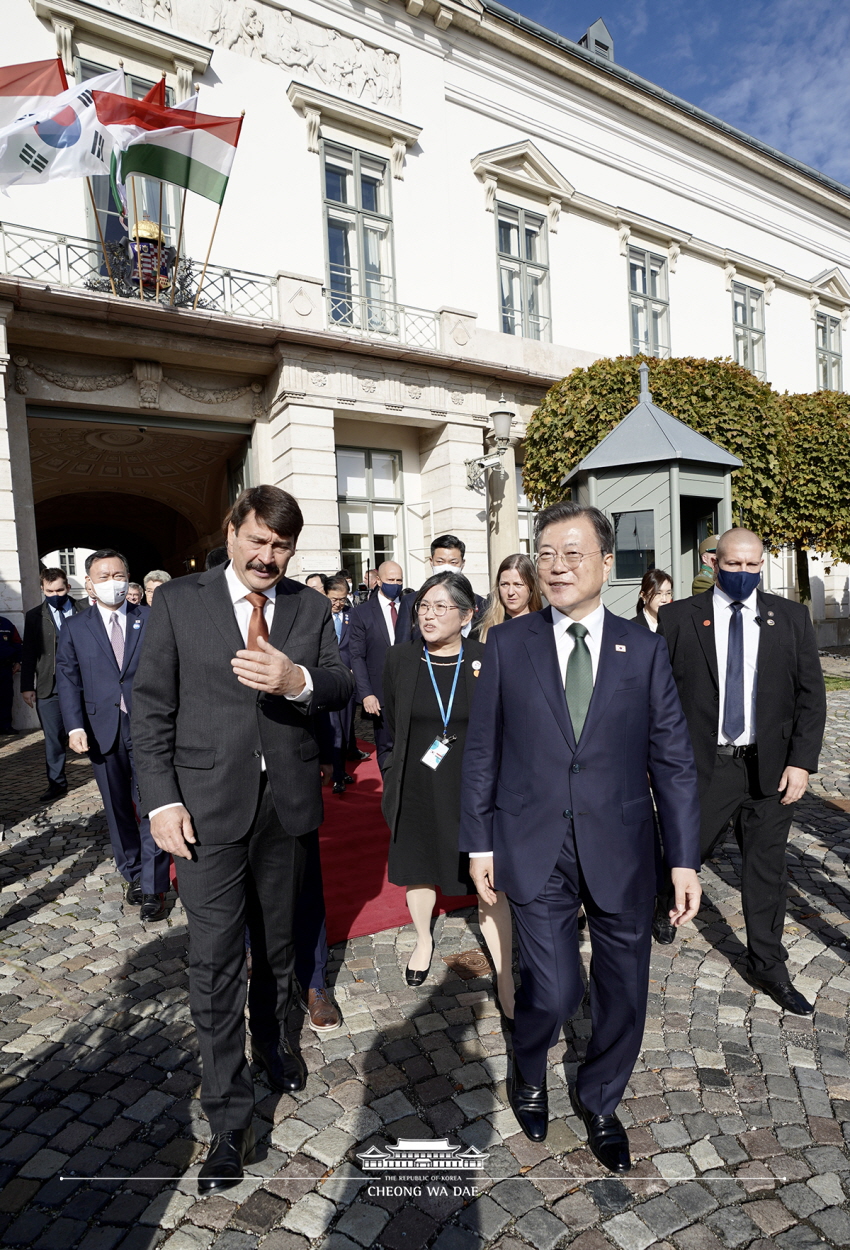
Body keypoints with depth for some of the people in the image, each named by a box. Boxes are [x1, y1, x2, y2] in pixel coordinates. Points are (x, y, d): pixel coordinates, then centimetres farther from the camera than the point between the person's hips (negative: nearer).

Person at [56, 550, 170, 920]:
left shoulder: (151, 619, 2)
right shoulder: (74, 627, 7)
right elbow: (67, 679, 3)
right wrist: (75, 726, -8)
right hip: (102, 731, 2)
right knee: (117, 808, 14)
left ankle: (153, 889, 9)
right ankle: (132, 873, 31)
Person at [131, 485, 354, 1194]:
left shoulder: (310, 607, 3)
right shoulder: (179, 601, -2)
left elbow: (341, 686, -5)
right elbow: (153, 707, -3)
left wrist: (296, 679, -28)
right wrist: (162, 799, -10)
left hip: (288, 802, 3)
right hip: (208, 806, -2)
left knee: (277, 942, 21)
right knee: (214, 962, 2)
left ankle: (271, 1041, 48)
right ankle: (231, 1120, 20)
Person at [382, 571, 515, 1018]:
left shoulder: (486, 661, -10)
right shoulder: (400, 659, -6)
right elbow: (391, 725, 6)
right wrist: (420, 754, 3)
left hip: (474, 789, -2)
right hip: (417, 790, 2)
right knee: (418, 869, 21)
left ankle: (504, 978, 21)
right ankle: (423, 940, 49)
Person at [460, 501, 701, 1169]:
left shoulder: (645, 649, 0)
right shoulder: (508, 643, -2)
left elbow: (673, 760, 1)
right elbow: (482, 750, 2)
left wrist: (685, 858, -2)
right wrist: (479, 842, 2)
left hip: (622, 851, 2)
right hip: (536, 851, -1)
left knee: (623, 992, 13)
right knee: (553, 989, -2)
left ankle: (600, 1101, 44)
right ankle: (528, 1072, 35)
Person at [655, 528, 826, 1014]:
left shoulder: (791, 618, 3)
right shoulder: (679, 618, -3)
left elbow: (811, 694, 2)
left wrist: (801, 761, -6)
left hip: (771, 767, 2)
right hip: (702, 765, -2)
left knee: (768, 868, 13)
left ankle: (768, 967, 33)